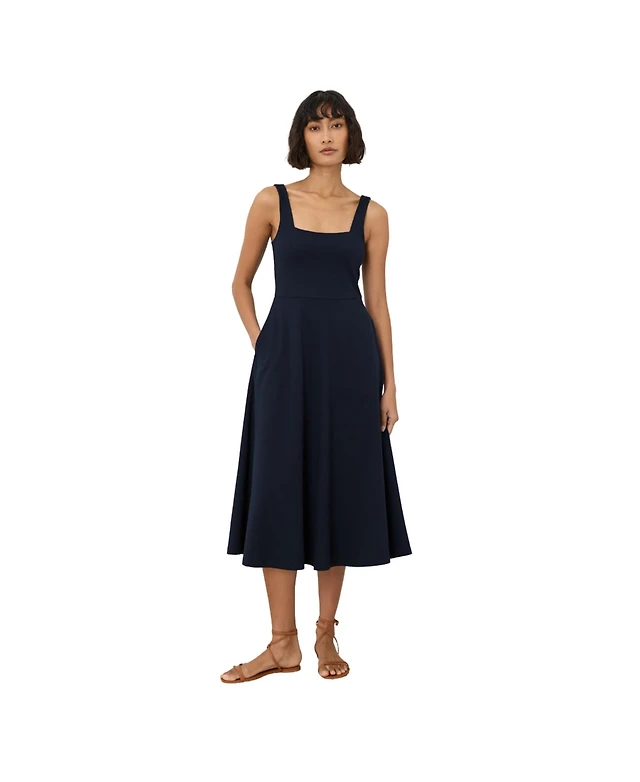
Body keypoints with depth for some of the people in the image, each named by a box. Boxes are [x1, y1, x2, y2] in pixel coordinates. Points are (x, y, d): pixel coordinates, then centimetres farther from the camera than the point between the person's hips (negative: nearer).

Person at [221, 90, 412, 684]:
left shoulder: (370, 214, 7)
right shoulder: (272, 202, 3)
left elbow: (377, 300, 7)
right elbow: (241, 282, 13)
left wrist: (389, 383, 3)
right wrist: (261, 343, 1)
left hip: (350, 356, 1)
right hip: (286, 352, -1)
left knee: (340, 487, 5)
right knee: (278, 486, -1)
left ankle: (326, 633, 18)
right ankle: (283, 642, 8)